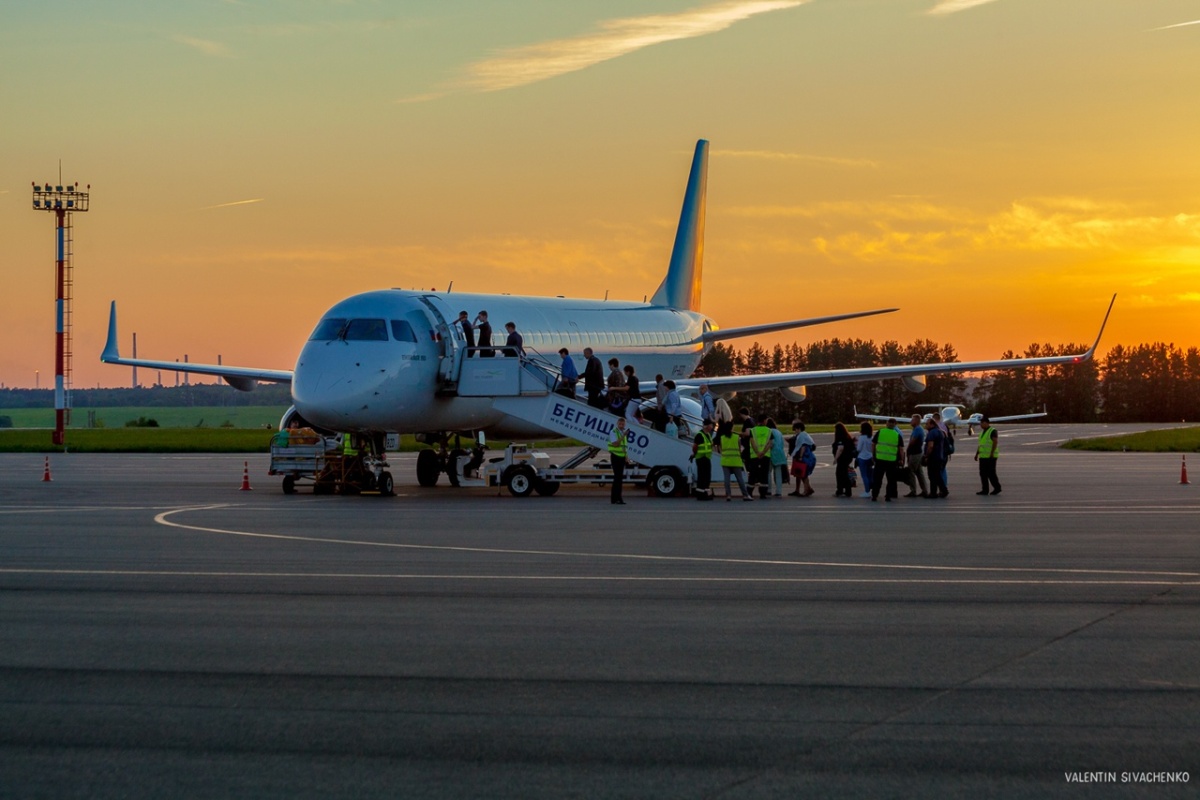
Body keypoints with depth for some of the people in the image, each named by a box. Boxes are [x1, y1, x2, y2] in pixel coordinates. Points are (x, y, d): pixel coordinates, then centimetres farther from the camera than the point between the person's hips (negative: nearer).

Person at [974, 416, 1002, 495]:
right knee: (983, 474, 3)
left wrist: (992, 454, -23)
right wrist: (977, 454, 16)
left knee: (991, 473, -7)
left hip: (990, 457, -8)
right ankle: (985, 490, 5)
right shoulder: (982, 432, 17)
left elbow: (995, 442, -16)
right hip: (983, 456, 8)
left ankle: (997, 488, 5)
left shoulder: (993, 431, -8)